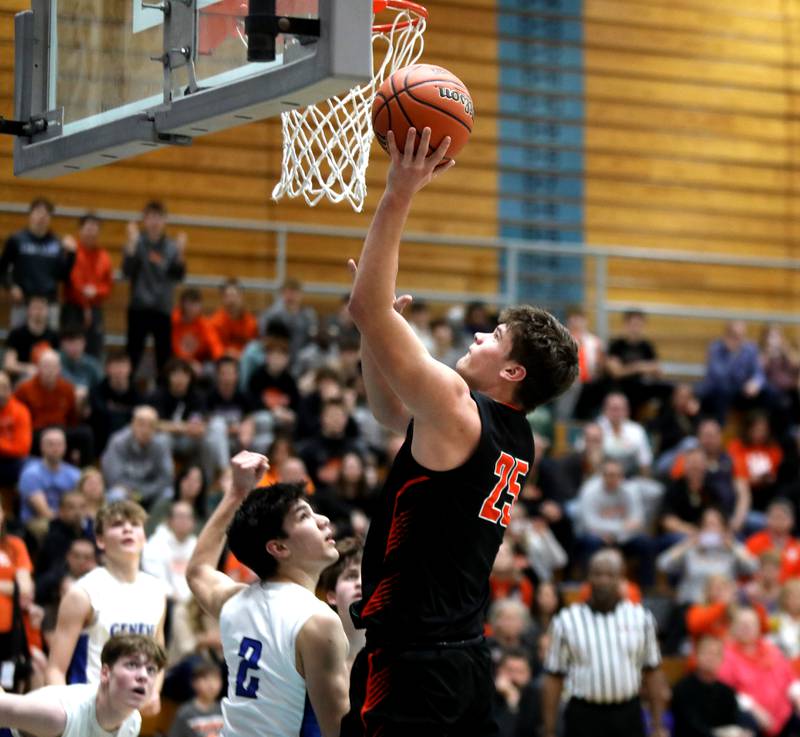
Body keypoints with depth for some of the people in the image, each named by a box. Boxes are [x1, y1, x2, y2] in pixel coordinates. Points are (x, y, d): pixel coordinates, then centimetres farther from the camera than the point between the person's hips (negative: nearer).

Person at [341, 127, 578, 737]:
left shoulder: (457, 410, -12)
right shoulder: (516, 440, 14)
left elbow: (367, 307, -15)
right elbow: (390, 408, 28)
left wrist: (398, 196, -12)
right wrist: (376, 331, 16)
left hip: (411, 661, -9)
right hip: (467, 659, 9)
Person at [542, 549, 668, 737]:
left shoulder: (641, 618, 5)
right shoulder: (567, 621, -1)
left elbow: (653, 674, 8)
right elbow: (553, 679, 1)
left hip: (628, 717, 2)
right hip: (584, 719, -2)